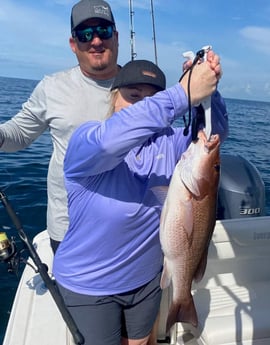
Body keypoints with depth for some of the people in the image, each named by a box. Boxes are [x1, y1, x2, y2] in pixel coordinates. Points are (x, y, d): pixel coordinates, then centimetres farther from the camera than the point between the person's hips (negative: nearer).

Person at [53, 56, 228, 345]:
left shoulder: (166, 143, -6)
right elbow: (109, 140, -44)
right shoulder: (84, 142, -23)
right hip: (89, 285, -4)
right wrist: (183, 94, -47)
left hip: (147, 277, 5)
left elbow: (214, 132, -9)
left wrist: (208, 89, -29)